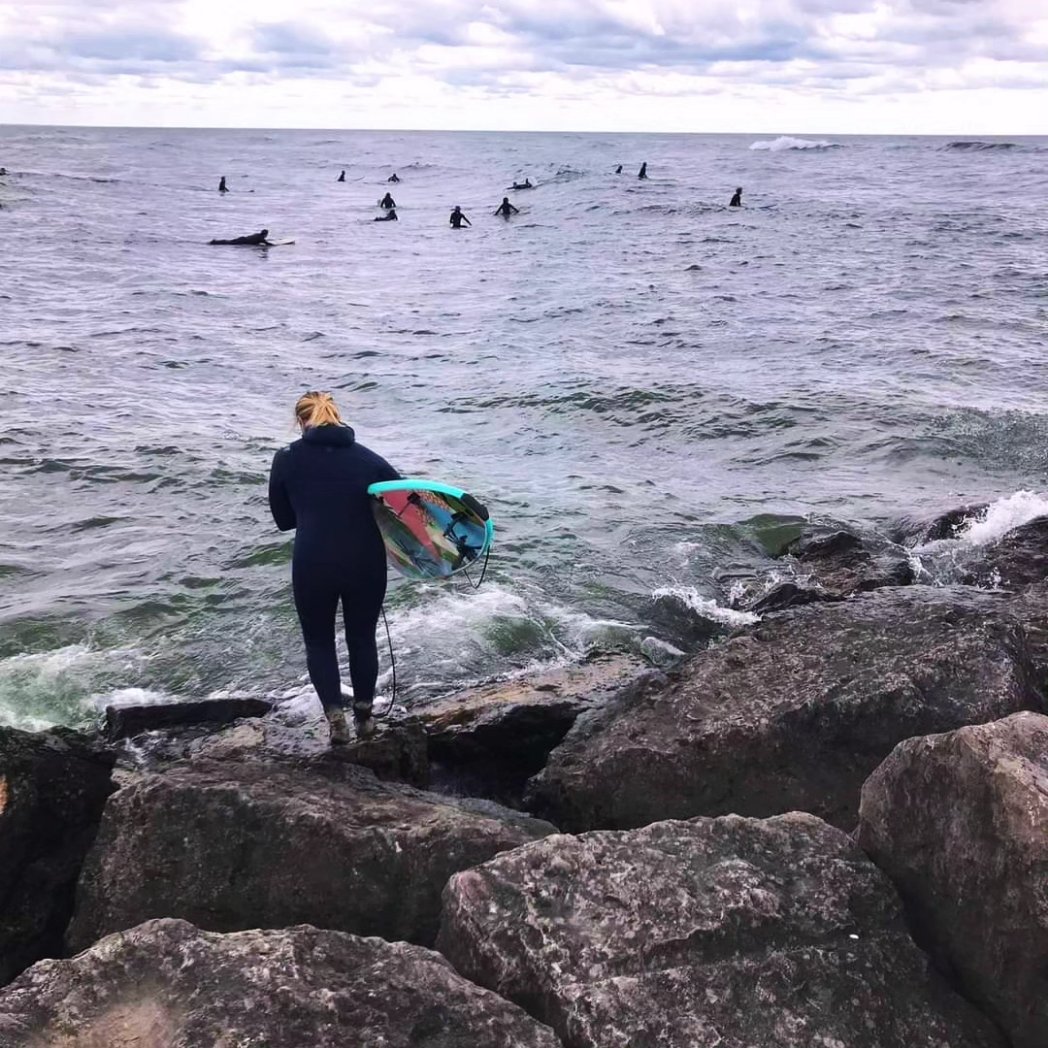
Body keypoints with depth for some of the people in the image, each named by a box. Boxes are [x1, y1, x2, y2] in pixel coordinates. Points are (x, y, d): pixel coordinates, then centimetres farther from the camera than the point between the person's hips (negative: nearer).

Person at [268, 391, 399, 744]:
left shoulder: (286, 460, 0)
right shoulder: (368, 459, 2)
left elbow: (283, 519, 8)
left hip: (312, 566, -1)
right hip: (366, 564, 2)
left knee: (319, 642, 17)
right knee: (362, 638, 21)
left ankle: (335, 716, 4)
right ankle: (364, 715, 30)